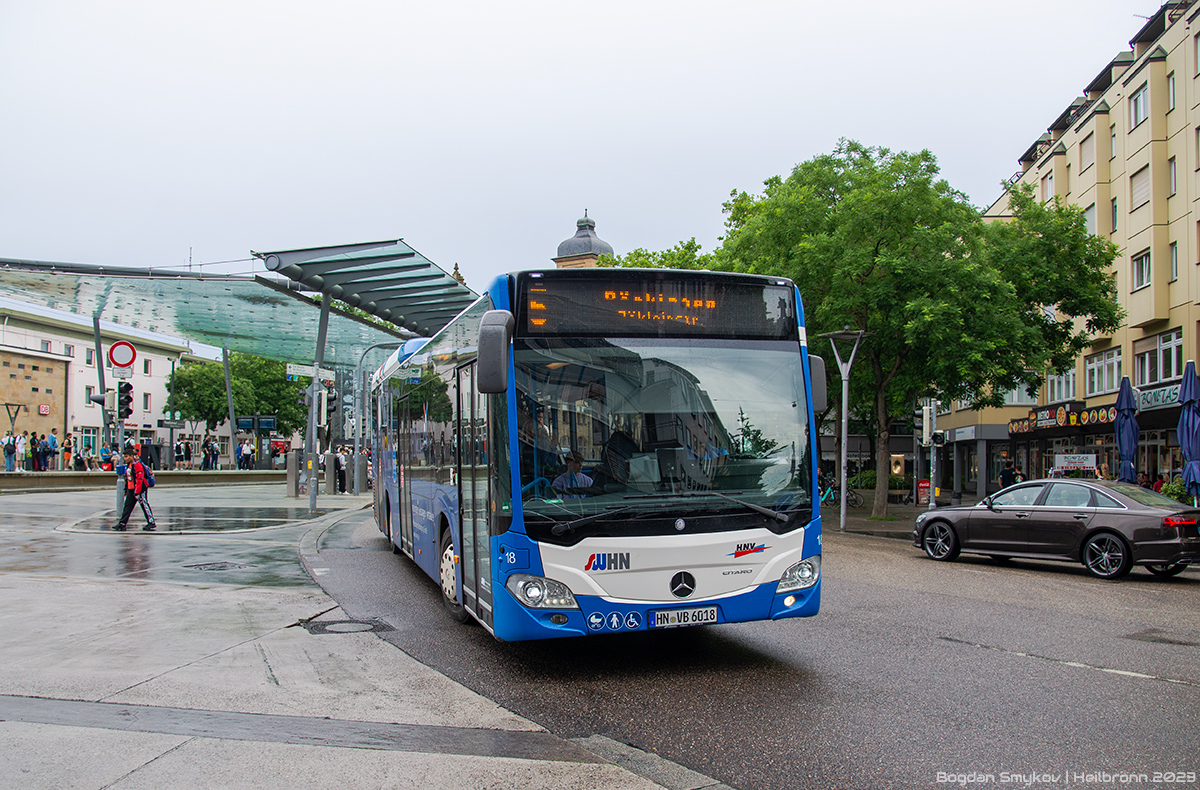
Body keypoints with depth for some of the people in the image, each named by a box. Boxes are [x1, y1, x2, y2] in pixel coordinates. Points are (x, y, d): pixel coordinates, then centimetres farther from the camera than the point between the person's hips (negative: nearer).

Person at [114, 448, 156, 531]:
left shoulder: (137, 465, -18)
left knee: (145, 506, -2)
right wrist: (126, 490, 24)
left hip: (140, 489, -9)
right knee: (128, 506, 5)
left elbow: (140, 479, -22)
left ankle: (152, 524, 6)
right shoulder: (128, 465, 12)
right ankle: (122, 523, 5)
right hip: (131, 489, 9)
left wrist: (137, 492, -23)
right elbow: (127, 479, 23)